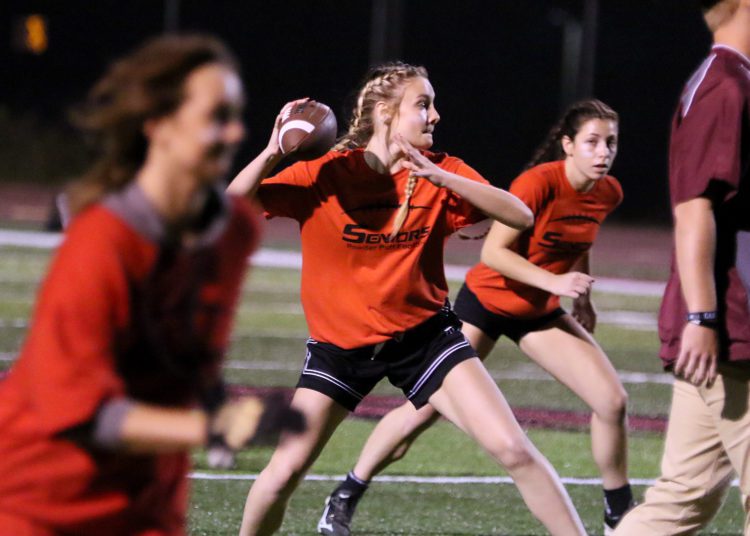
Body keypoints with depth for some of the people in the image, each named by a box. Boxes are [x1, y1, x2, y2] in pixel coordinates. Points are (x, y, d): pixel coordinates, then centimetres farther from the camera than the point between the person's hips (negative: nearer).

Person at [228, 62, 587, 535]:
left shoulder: (441, 172, -5)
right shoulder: (326, 173, -11)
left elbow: (520, 216, -18)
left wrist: (440, 177, -28)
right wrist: (273, 152, -33)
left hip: (424, 333, 1)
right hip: (340, 342, -1)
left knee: (513, 449, -12)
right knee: (284, 472, -6)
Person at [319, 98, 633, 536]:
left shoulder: (609, 194, -4)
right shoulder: (539, 182, -24)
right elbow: (493, 252, -25)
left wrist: (583, 295, 19)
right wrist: (554, 282, -33)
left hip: (541, 312, 6)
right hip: (486, 302, -6)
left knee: (613, 401, -7)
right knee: (425, 408, -5)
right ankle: (345, 497, 11)